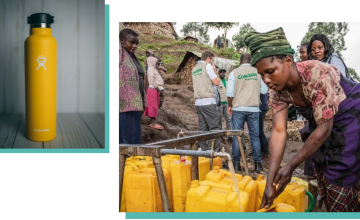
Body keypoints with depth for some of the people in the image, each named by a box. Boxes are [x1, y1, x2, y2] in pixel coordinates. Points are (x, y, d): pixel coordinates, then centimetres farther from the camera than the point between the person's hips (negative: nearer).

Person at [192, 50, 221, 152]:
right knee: (215, 126, -6)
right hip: (208, 101, -8)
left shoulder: (195, 68, 20)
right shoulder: (207, 66, -3)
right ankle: (215, 150, -10)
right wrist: (214, 70, 9)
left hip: (198, 102, 8)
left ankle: (203, 150, 8)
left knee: (202, 127, 8)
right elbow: (216, 82, -7)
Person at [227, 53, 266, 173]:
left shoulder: (234, 73, -1)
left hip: (238, 108, -1)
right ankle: (258, 164, 8)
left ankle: (236, 163, 7)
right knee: (255, 136, 7)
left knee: (237, 136, 5)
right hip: (254, 108, 1)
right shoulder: (257, 72, 4)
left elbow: (230, 92, -5)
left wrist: (230, 106, 8)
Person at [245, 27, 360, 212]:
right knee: (323, 180, 13)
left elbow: (324, 128, -28)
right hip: (322, 121, 6)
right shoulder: (277, 90, -15)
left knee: (340, 186, -6)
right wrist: (270, 181, -24)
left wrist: (291, 166, -25)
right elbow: (278, 132, -18)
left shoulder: (318, 74, -34)